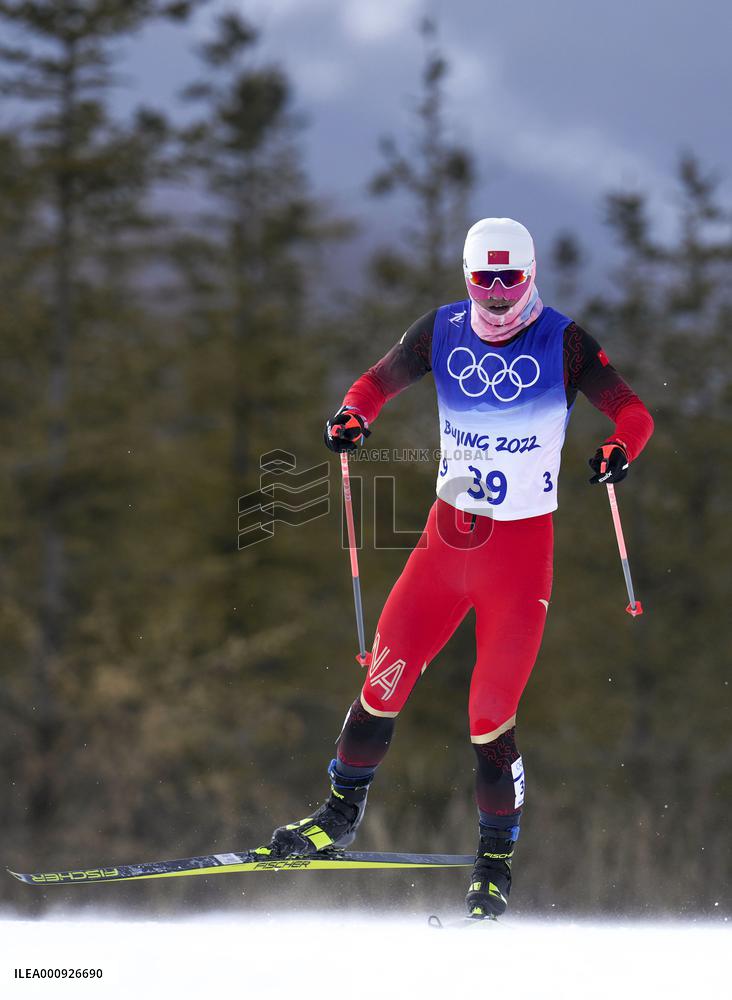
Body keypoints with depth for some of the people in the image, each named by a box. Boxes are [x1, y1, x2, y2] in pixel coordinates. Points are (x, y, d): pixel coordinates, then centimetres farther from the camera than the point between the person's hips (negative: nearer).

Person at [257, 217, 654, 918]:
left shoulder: (562, 343, -7)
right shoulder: (444, 331, 2)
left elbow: (634, 415, -8)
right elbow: (379, 381, 12)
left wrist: (619, 449, -31)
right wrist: (353, 414, -10)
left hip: (522, 546, -3)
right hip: (447, 536, 3)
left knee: (491, 715, -5)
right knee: (384, 679, -4)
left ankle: (496, 861, 12)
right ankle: (341, 813, 17)